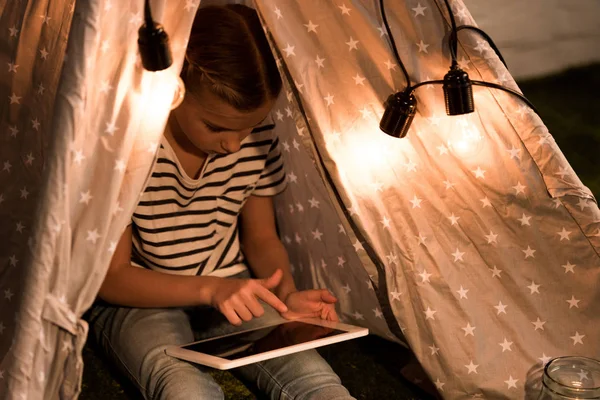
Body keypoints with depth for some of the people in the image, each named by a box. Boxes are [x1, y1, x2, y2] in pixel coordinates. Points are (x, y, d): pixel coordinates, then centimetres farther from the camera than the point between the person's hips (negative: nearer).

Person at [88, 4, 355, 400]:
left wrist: (287, 294, -15)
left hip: (233, 291, 3)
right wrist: (210, 287, -28)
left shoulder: (258, 135, -10)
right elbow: (111, 276, -15)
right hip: (141, 299, -3)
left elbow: (262, 238, 6)